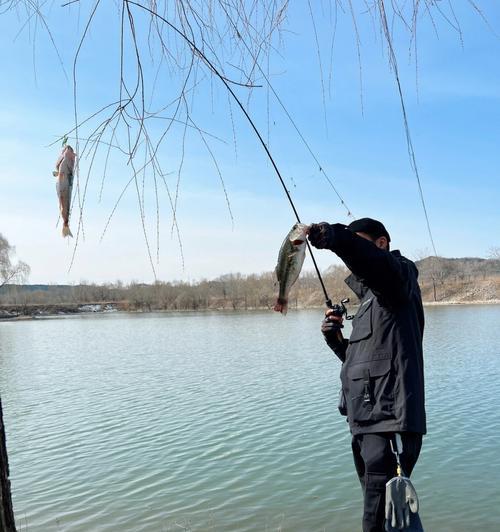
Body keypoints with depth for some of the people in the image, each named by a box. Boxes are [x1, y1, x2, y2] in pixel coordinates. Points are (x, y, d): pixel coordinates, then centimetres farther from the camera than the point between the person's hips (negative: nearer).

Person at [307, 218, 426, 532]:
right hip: (366, 422, 10)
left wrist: (335, 237, -45)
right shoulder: (370, 296, 24)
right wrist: (337, 340, 8)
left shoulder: (399, 274, -3)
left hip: (389, 421, -10)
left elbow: (373, 261, -30)